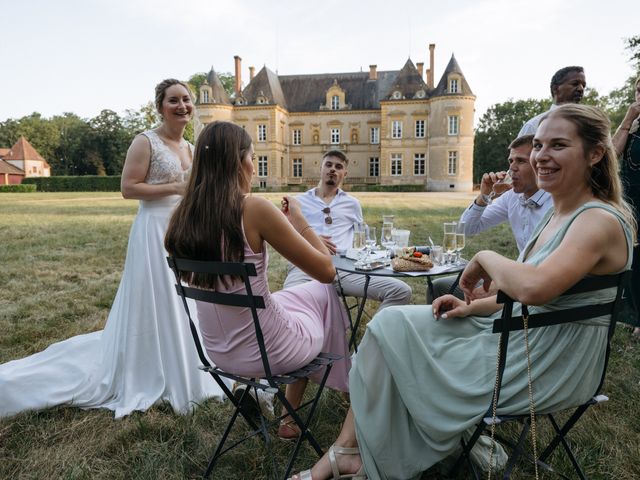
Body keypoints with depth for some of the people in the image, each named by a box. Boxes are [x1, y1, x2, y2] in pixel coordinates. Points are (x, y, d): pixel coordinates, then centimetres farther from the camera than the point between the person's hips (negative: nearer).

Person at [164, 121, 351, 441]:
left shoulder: (183, 216, -5)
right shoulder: (254, 208, -23)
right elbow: (326, 271, -17)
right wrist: (299, 221, -4)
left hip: (217, 351, 6)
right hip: (265, 351, -6)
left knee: (289, 297, 31)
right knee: (326, 292, 21)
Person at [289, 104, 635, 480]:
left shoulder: (601, 220, -19)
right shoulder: (556, 216, 10)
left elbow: (533, 288, -36)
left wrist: (485, 257, -17)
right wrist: (474, 307, 0)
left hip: (549, 365, -9)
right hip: (519, 337, 9)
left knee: (393, 330, -8)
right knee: (392, 323, -2)